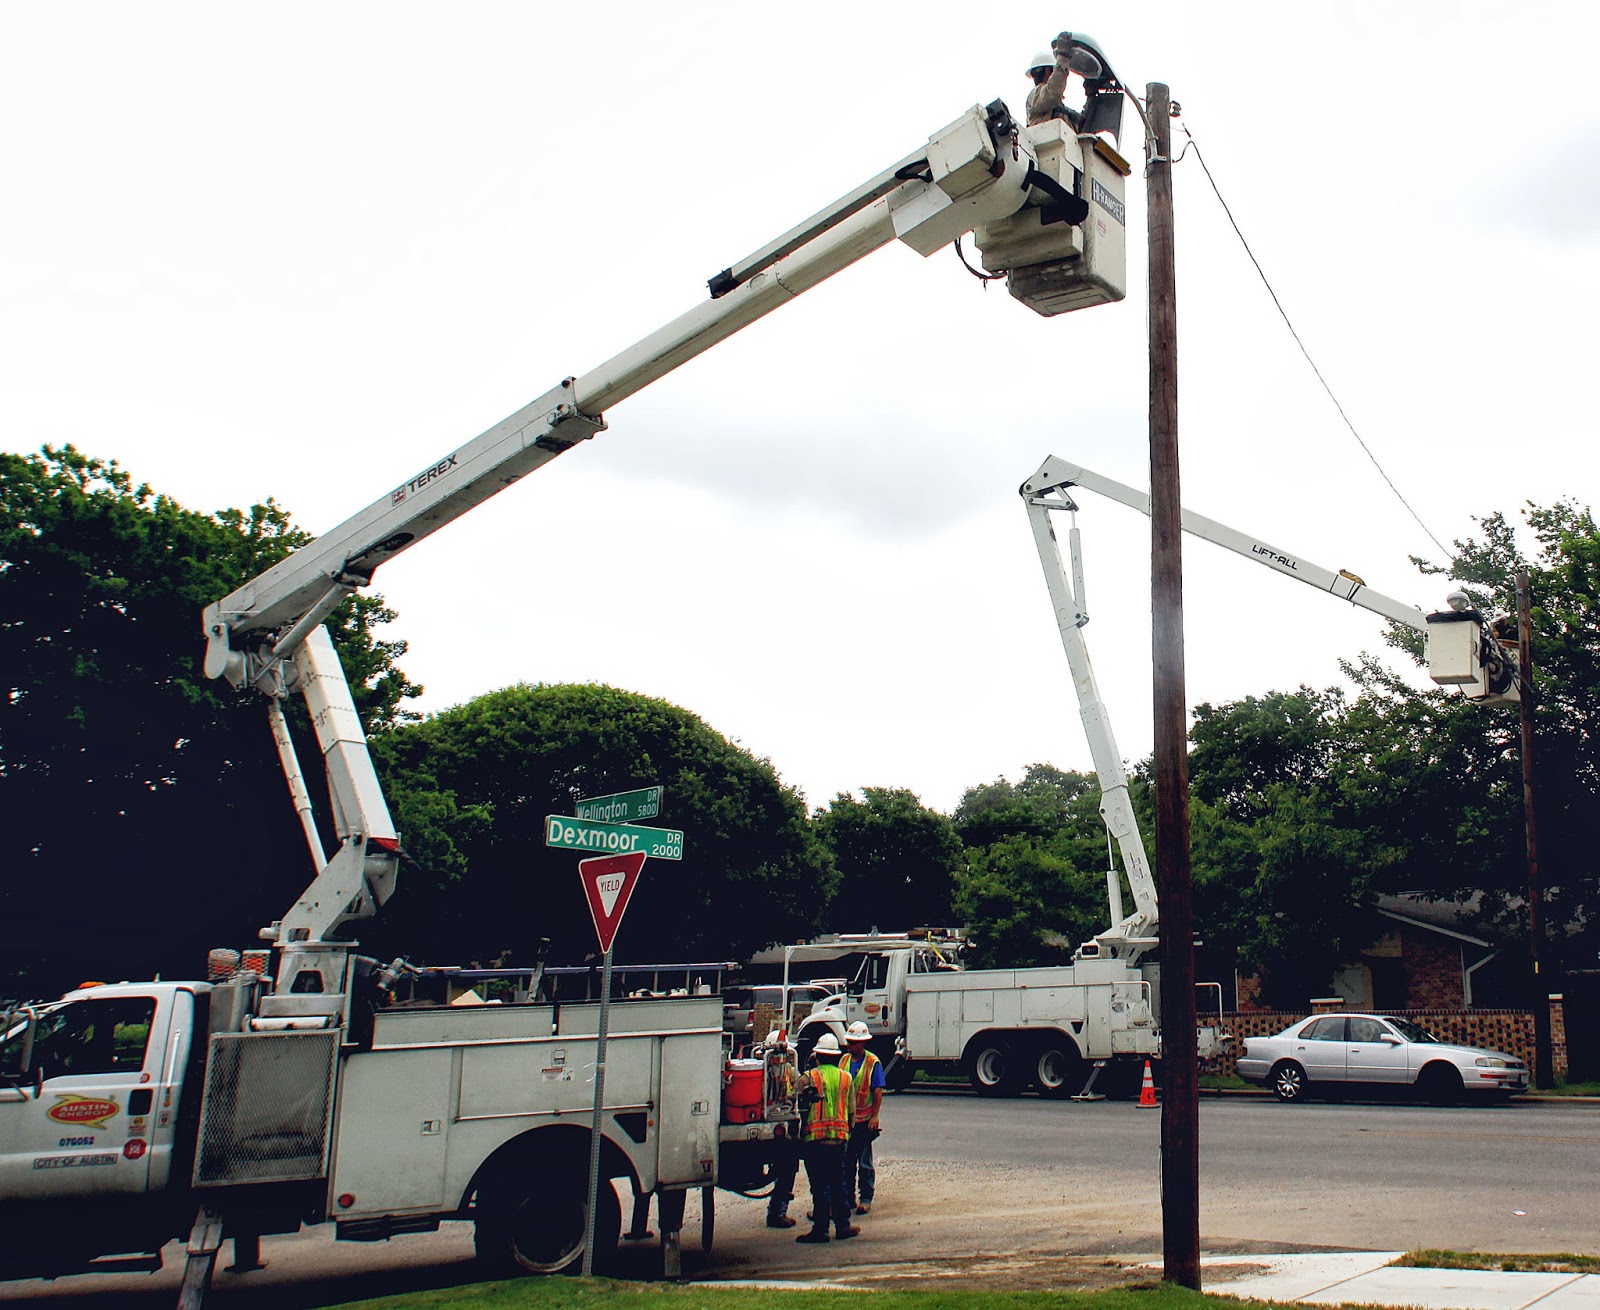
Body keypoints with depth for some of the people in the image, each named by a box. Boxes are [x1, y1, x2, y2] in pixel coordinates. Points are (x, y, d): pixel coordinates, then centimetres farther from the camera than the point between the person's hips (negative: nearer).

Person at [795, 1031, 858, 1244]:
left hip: (815, 1136, -4)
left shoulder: (809, 1077, -4)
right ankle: (842, 1226, 15)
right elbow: (851, 1109, 13)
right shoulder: (845, 1078, 9)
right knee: (838, 1183, 13)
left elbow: (801, 1108, -3)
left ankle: (820, 1229, -1)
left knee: (819, 1186, -2)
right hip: (840, 1136, 4)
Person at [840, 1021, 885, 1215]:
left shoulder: (873, 1062, -7)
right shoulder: (844, 1059, 8)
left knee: (864, 1163, 4)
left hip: (864, 1120, -5)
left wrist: (875, 1116, -16)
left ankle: (866, 1199, 12)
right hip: (844, 1119, 5)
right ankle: (847, 1198, 17)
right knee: (846, 1161, 9)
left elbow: (878, 1092, -10)